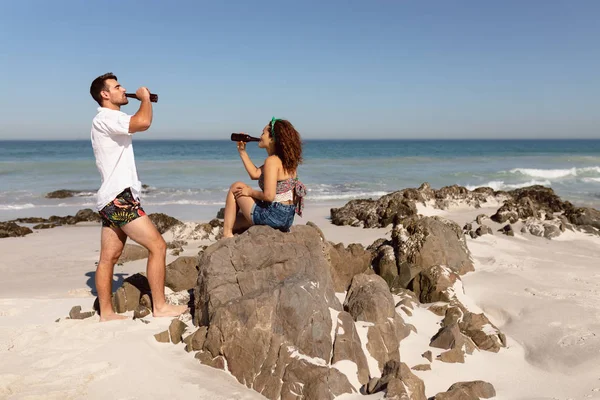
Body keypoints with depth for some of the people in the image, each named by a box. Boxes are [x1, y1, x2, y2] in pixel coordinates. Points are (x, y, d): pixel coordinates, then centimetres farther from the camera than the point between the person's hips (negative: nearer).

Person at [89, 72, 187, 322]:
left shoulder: (110, 121, 22)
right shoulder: (105, 118, -11)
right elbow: (143, 122, -27)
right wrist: (145, 98, -12)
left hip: (112, 198, 11)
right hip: (119, 198, -11)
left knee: (109, 257, 10)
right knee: (157, 246, -10)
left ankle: (106, 313, 15)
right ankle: (160, 306, -4)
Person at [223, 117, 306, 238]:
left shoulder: (272, 160, -18)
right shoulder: (286, 160, 9)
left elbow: (269, 195, -25)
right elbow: (255, 174, 15)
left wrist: (250, 192, -7)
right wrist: (242, 151, 16)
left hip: (273, 216, -9)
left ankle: (227, 234, 10)